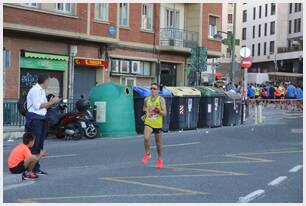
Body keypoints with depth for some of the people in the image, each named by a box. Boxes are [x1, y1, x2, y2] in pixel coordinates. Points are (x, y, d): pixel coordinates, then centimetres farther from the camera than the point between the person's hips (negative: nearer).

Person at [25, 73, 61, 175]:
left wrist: (51, 102, 4)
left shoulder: (42, 90, 18)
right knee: (34, 144, -9)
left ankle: (36, 167, 16)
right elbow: (37, 106, -17)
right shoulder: (35, 90, -11)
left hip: (41, 119, 10)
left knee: (39, 145, 10)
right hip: (34, 118, -9)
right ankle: (33, 168, -6)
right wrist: (51, 102, -15)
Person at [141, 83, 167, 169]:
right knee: (146, 138, -24)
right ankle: (147, 154, 2)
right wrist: (144, 114, 8)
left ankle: (160, 159, 33)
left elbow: (165, 113, -9)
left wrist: (158, 110, -27)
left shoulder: (161, 99, -5)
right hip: (148, 123, 1)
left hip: (158, 124, -1)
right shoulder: (147, 99, 4)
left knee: (158, 143, 10)